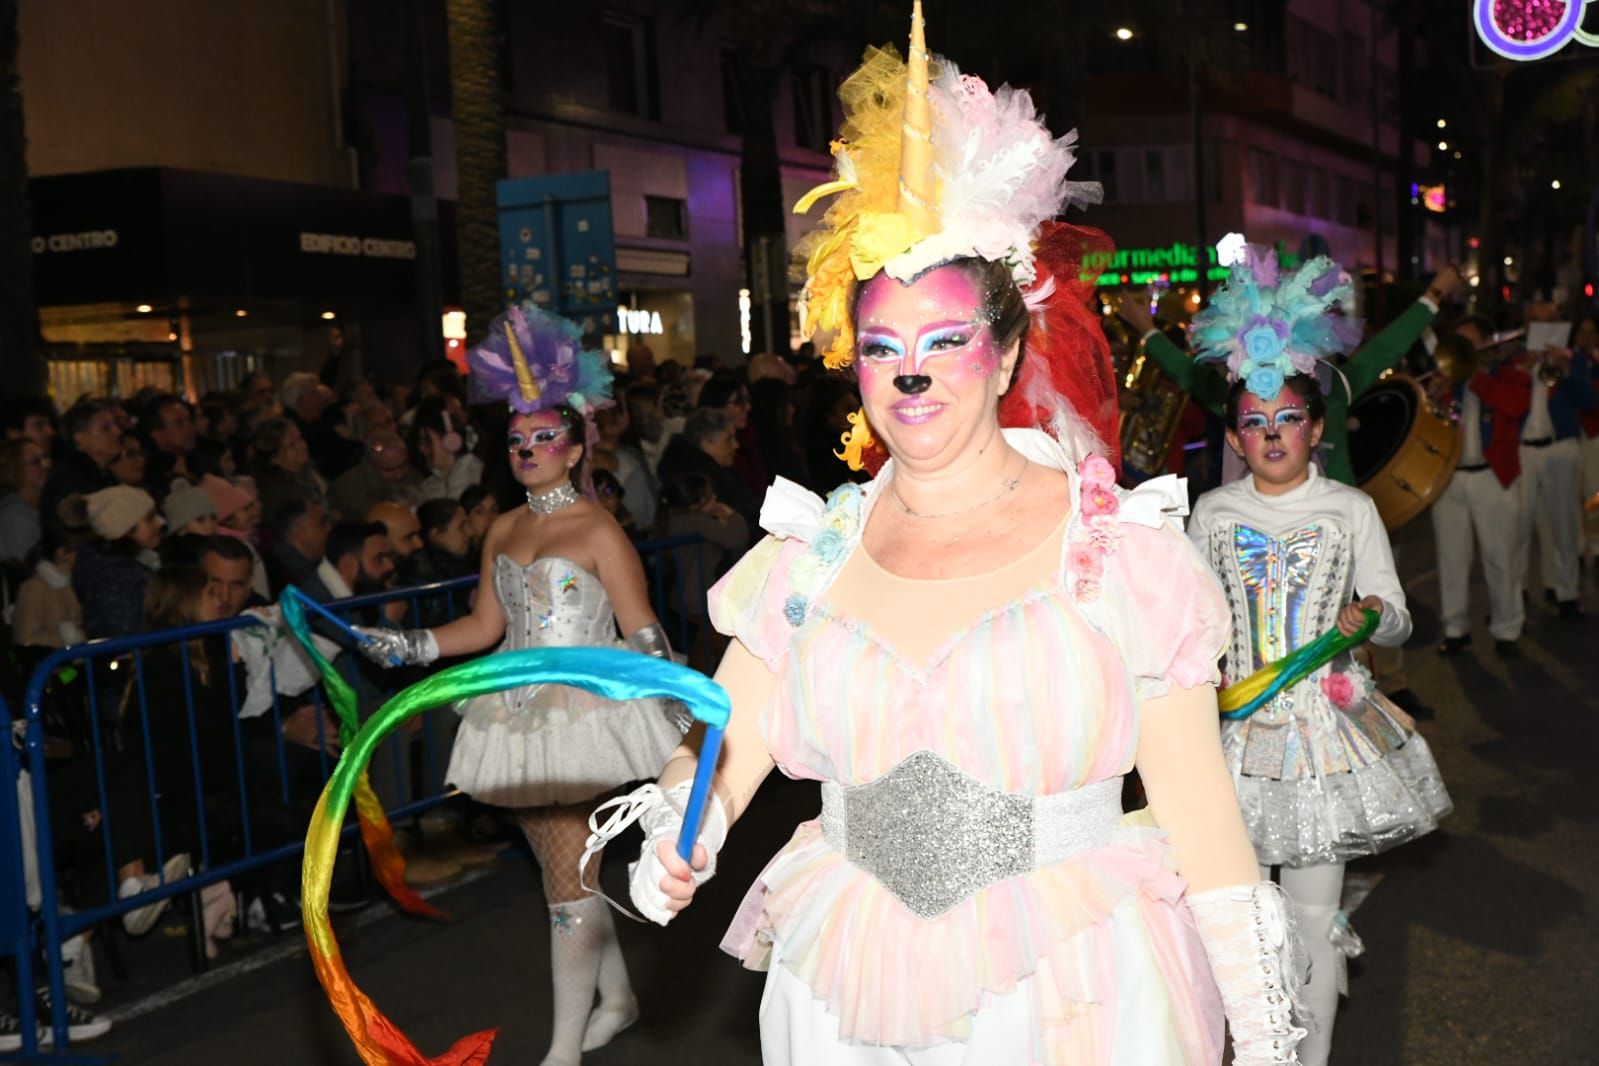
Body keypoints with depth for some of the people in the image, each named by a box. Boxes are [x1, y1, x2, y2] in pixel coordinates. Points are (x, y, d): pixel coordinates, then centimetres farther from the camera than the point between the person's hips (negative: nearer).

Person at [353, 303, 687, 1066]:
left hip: (580, 713, -6)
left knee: (566, 876, -5)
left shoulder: (598, 531, -8)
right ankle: (616, 998, 33)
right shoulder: (504, 531, 11)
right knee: (565, 868, 15)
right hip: (518, 717, 7)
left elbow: (643, 632, -10)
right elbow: (485, 626, 14)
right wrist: (402, 646, 8)